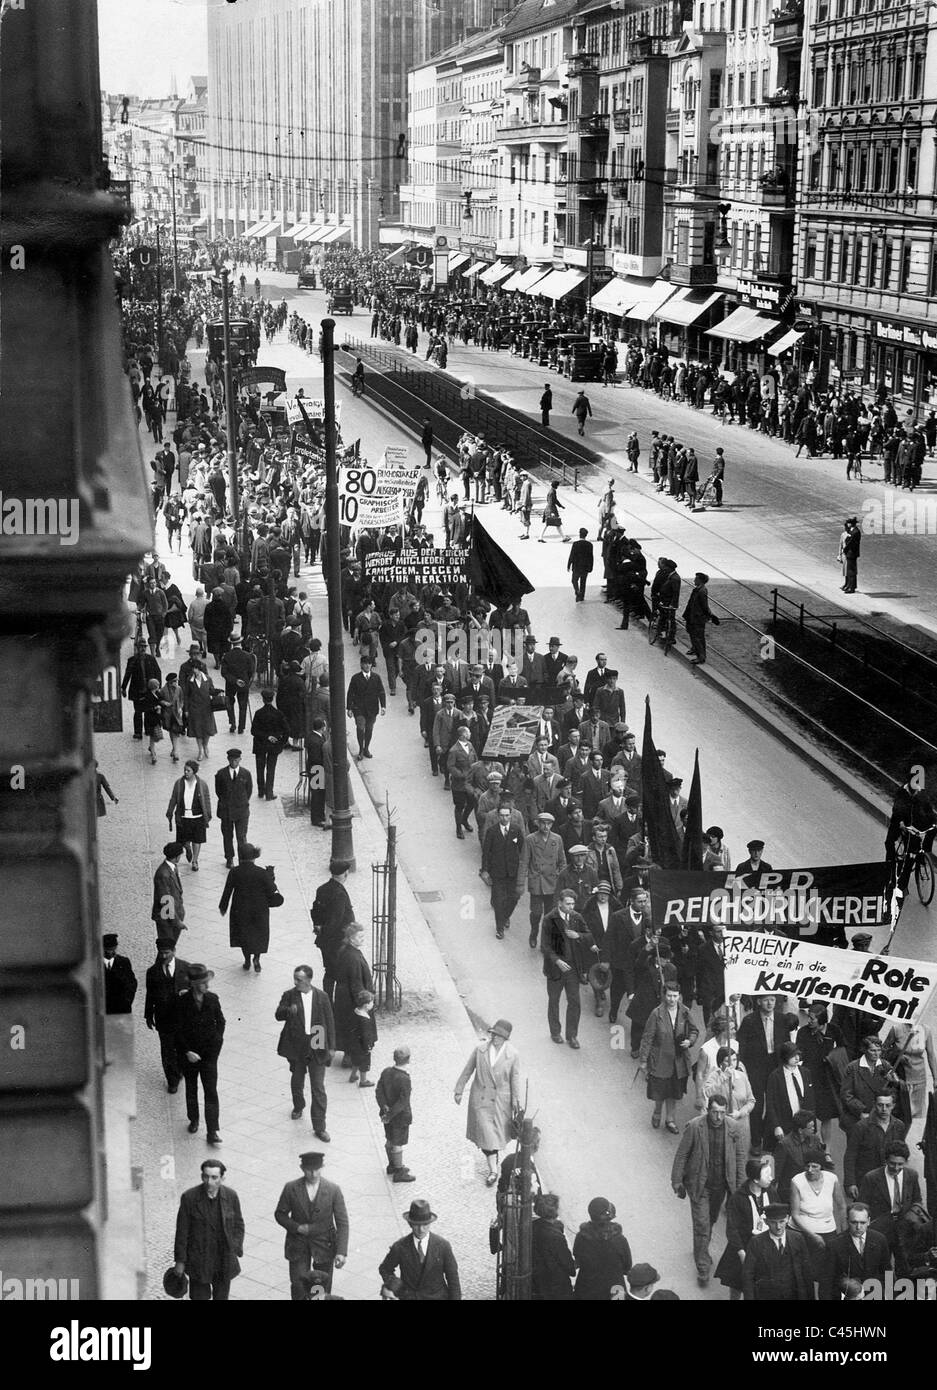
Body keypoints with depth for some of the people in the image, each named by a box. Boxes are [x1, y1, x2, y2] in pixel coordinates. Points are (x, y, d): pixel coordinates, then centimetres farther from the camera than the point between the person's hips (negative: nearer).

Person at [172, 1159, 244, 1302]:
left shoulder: (231, 1196, -8)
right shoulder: (189, 1197, -15)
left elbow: (238, 1225, 5)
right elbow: (182, 1231, -7)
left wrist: (236, 1251, -1)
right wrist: (179, 1261, -4)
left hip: (225, 1261, 2)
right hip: (199, 1262, -2)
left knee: (221, 1297, 13)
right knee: (199, 1297, 1)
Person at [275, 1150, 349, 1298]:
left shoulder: (333, 1190, -11)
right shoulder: (291, 1189, -9)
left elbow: (342, 1223, -9)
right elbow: (280, 1214, 4)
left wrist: (341, 1252, -18)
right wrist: (296, 1227, -14)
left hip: (324, 1245, 0)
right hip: (298, 1246, 0)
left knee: (323, 1291, 8)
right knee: (298, 1287, -4)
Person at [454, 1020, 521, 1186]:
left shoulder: (512, 1054, -11)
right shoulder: (480, 1049, -9)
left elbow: (515, 1078, -3)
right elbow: (467, 1071, 1)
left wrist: (516, 1101, -1)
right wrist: (459, 1090, 5)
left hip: (500, 1100, 0)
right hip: (480, 1098, 0)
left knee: (497, 1132, 13)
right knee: (485, 1132, -5)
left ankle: (492, 1158, 40)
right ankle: (493, 1169, 0)